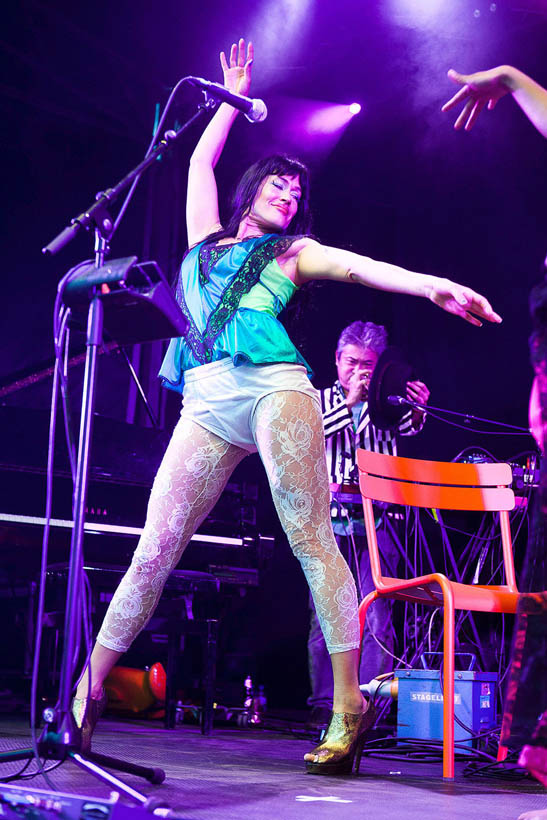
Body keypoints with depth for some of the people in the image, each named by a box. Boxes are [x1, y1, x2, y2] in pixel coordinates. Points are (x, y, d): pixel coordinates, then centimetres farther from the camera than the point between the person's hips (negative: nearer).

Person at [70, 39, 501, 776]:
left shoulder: (292, 252, 20)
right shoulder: (207, 240, 29)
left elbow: (361, 268, 6)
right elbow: (200, 163, 40)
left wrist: (435, 287, -8)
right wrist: (233, 99, 46)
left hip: (273, 388, -3)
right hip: (206, 406, 3)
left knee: (312, 542, -12)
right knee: (153, 551, -3)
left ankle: (348, 707, -13)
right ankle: (88, 691, 5)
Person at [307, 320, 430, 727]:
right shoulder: (323, 400, 16)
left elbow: (407, 427, -5)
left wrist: (417, 410, -28)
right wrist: (350, 402, -9)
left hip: (377, 521, 0)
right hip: (331, 518, 0)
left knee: (377, 616, -7)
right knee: (325, 615, -2)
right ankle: (324, 705, 4)